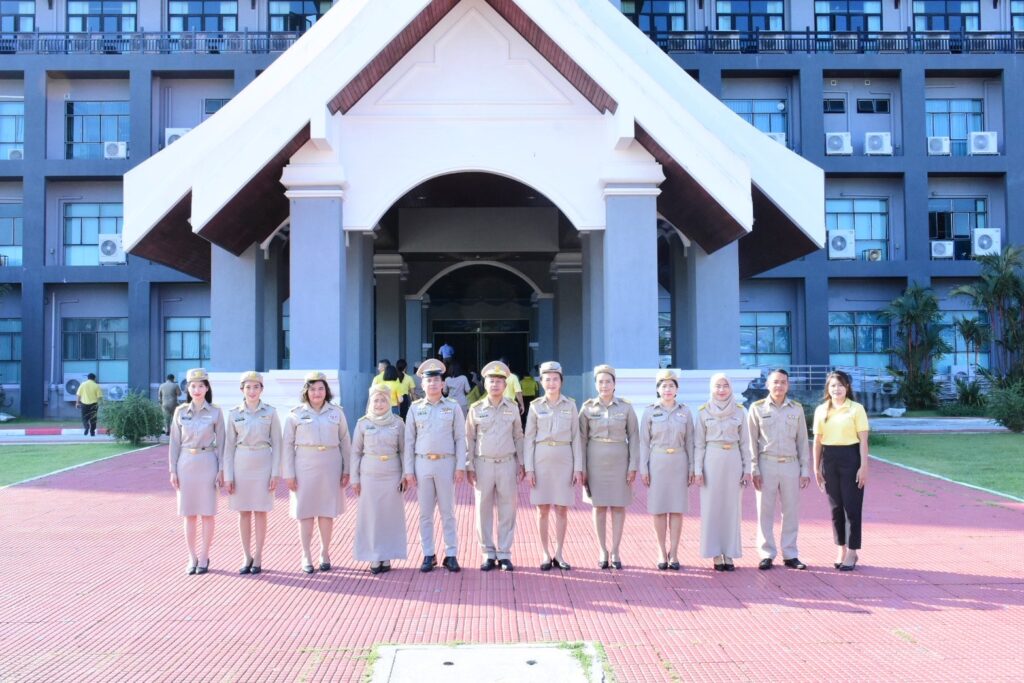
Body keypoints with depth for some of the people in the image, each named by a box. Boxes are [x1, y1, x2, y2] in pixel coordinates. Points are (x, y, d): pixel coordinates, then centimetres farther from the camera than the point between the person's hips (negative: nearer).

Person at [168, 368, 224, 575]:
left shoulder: (215, 412, -1)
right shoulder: (180, 412, 3)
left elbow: (220, 443, 0)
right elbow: (175, 443, 5)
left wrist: (221, 470, -4)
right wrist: (173, 470, 1)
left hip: (207, 463, -2)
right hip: (186, 463, 2)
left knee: (207, 513, 3)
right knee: (189, 514, 7)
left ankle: (204, 558, 13)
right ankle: (192, 558, 16)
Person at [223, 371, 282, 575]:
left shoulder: (270, 412, -1)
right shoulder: (234, 413, 2)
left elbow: (276, 444, 0)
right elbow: (229, 445, 4)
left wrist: (275, 473, -6)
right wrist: (228, 475, -1)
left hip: (263, 465, -1)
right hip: (241, 465, 1)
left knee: (260, 512, 3)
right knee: (244, 513, 6)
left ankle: (258, 557, 13)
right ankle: (246, 557, 16)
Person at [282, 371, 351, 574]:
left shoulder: (336, 412, 5)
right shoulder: (296, 414, 0)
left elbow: (345, 442, 7)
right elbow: (288, 445, 0)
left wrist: (346, 470, 4)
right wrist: (289, 474, -4)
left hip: (330, 466, 1)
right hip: (305, 467, -1)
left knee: (327, 512, 7)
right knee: (305, 512, 3)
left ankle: (325, 554, 20)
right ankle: (306, 556, 14)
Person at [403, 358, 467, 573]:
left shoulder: (453, 407, 2)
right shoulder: (415, 408, 5)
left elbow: (460, 438, 1)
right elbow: (409, 441, 5)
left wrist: (461, 466, -6)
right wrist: (408, 470, 1)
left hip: (446, 463, -1)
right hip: (422, 464, 1)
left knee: (448, 512, 4)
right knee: (425, 513, 6)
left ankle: (451, 555, 11)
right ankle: (428, 555, 14)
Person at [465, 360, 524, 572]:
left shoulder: (512, 408, 5)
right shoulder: (476, 409, 1)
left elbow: (518, 437, 10)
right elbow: (469, 439, 4)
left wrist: (521, 464, 6)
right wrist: (469, 467, -1)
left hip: (507, 464, 1)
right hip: (483, 465, -1)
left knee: (507, 510, 3)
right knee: (483, 510, 3)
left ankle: (504, 554, 12)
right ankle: (488, 554, 13)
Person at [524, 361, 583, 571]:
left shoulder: (570, 405, 3)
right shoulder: (535, 406, 2)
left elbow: (576, 438, 4)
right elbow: (528, 438, 3)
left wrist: (578, 468, -1)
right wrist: (528, 468, -4)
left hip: (564, 460, 0)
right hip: (542, 459, 0)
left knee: (562, 510, 4)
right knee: (543, 510, 4)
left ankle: (558, 554, 15)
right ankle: (546, 555, 14)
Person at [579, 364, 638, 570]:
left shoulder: (626, 407, -1)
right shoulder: (588, 407, -1)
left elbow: (634, 438, 0)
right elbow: (582, 439, 1)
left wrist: (633, 466, -5)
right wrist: (581, 468, -3)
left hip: (619, 460, 0)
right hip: (596, 460, 0)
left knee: (618, 506, 3)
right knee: (599, 506, 5)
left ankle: (615, 552, 12)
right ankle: (603, 551, 14)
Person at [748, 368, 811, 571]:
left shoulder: (797, 409, 7)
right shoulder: (757, 408, 1)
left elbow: (802, 441, 9)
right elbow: (752, 442, 1)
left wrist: (805, 469, 5)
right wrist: (754, 469, -5)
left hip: (791, 465, 2)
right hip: (766, 464, -2)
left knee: (791, 511, 6)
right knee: (765, 511, 2)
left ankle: (790, 554, 16)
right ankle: (766, 554, 11)